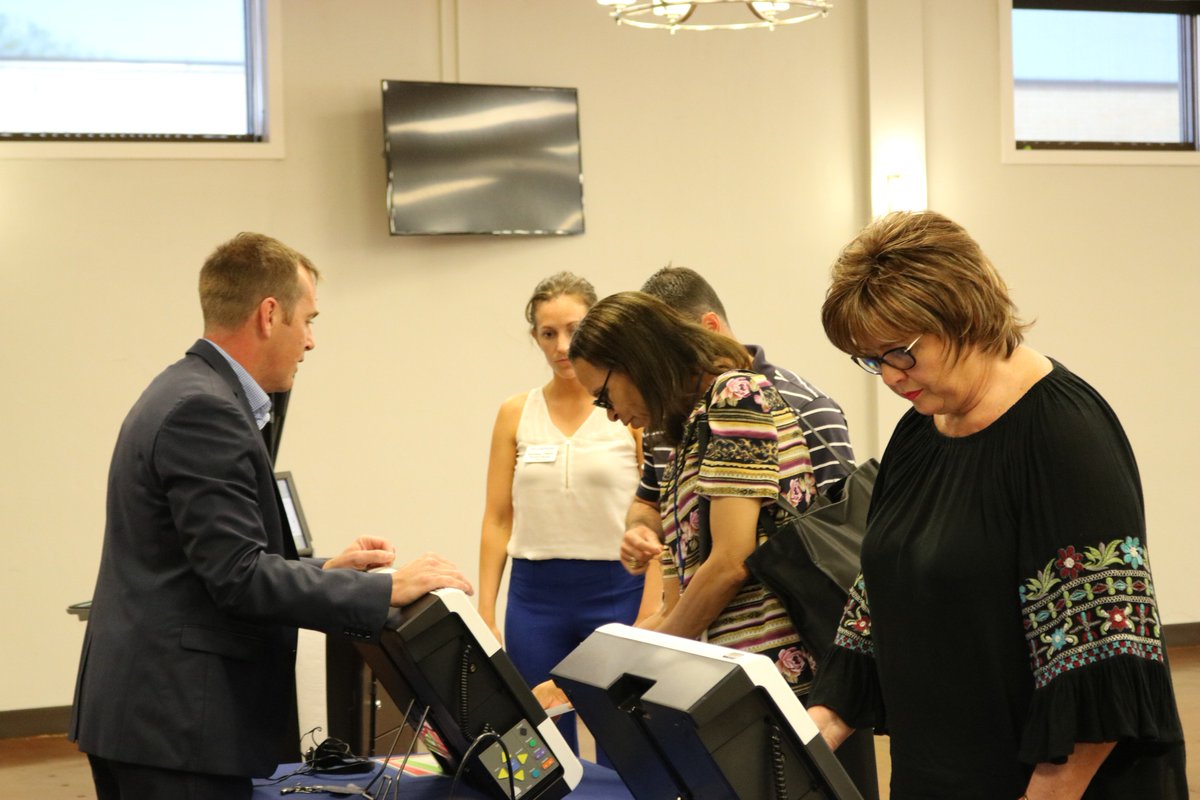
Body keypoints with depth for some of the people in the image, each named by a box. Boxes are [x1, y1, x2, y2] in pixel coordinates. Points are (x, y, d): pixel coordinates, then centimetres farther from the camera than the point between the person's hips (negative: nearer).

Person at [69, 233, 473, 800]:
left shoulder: (185, 392, 14)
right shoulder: (205, 411, -17)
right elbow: (240, 577, -22)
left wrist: (323, 570, 13)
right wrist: (386, 592, -18)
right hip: (179, 722, -10)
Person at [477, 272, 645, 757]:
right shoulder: (515, 415, 7)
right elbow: (497, 521, 7)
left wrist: (651, 616, -13)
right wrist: (485, 614, 1)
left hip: (615, 590, -3)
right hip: (535, 594, 3)